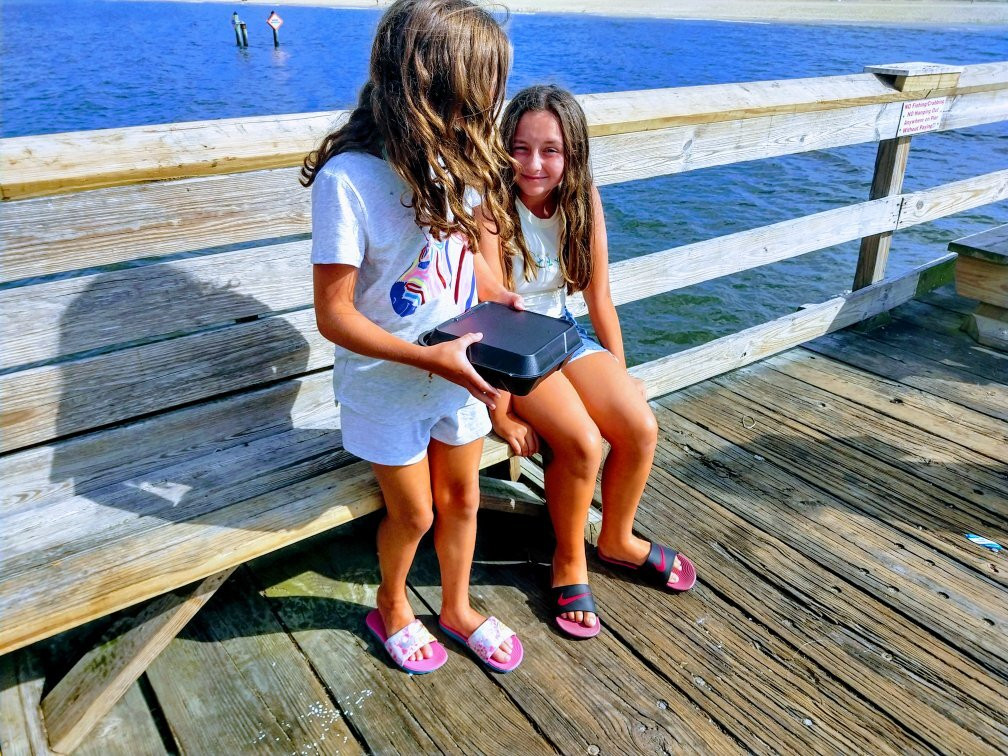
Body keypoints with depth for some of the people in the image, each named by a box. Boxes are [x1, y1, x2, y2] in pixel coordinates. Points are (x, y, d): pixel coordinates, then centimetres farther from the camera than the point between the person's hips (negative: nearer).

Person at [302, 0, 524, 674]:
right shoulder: (348, 179, -27)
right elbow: (335, 315, -22)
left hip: (460, 373, 5)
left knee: (462, 498, 19)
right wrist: (432, 358, -30)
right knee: (413, 515, 14)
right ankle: (392, 607, 46)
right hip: (387, 385, -5)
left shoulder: (459, 161, -7)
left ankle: (458, 607, 46)